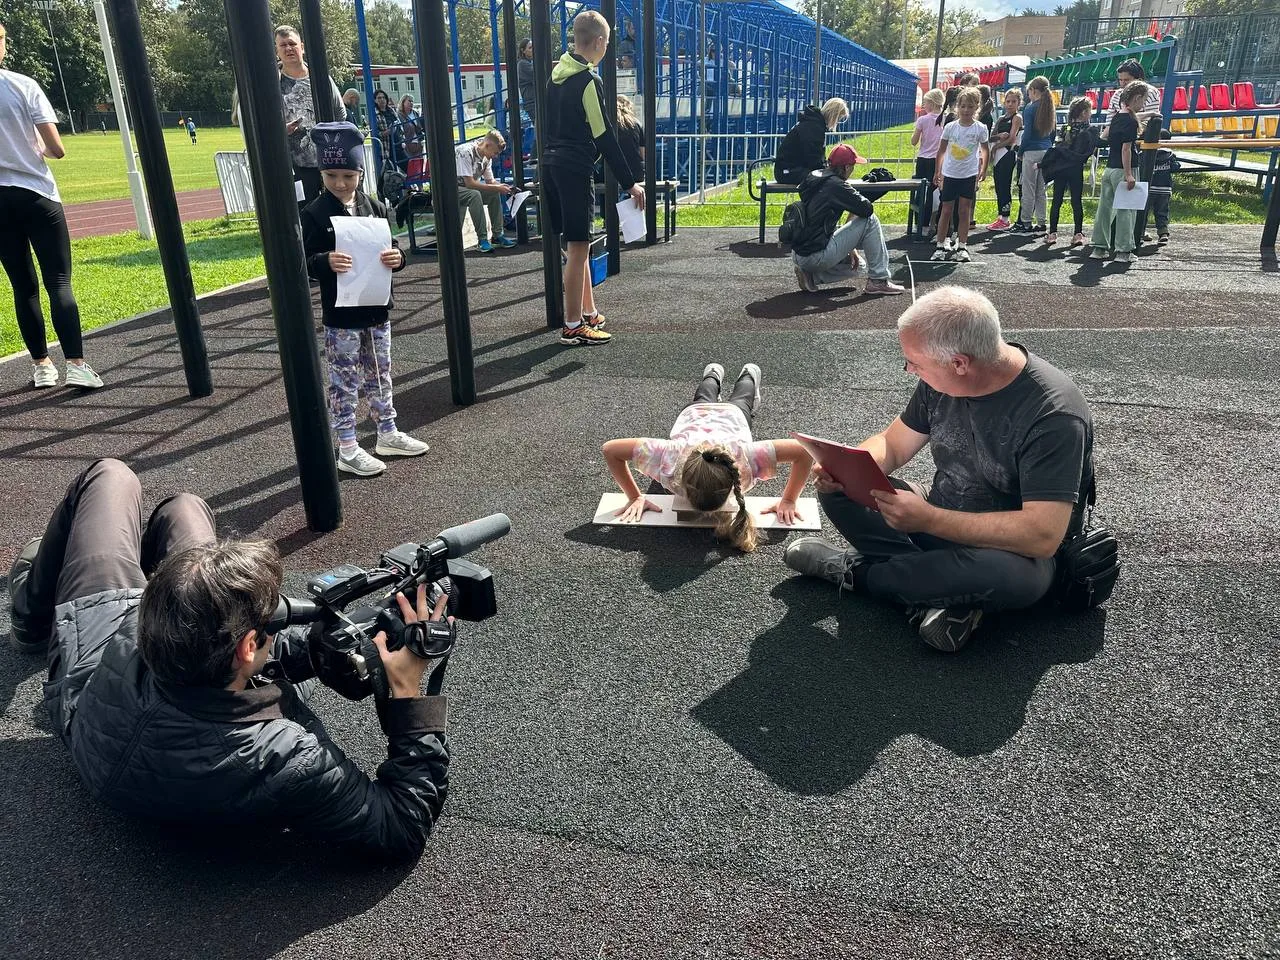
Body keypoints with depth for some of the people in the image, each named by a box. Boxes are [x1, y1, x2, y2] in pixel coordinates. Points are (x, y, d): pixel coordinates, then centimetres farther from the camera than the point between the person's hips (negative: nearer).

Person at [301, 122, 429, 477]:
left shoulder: (375, 207, 4)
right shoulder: (314, 214, -9)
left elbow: (392, 246, 7)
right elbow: (304, 262, -11)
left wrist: (397, 256, -16)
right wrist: (325, 262, -32)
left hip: (377, 308, 5)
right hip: (341, 316, -5)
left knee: (380, 374, 17)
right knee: (344, 381, 3)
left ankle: (388, 434, 31)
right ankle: (347, 450, 12)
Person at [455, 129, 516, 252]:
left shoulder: (487, 157, 2)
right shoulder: (466, 152, -24)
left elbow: (490, 181, 9)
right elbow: (469, 183, -29)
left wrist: (505, 188, -11)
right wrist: (497, 187, -26)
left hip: (469, 188, 8)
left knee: (495, 194, -10)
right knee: (475, 195, -34)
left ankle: (497, 235, -9)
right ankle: (482, 239, -30)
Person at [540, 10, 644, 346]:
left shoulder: (557, 73, 12)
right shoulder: (588, 82, -13)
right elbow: (604, 138, -14)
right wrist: (629, 183, -11)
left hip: (552, 164, 9)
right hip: (575, 169, -9)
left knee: (578, 244, 16)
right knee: (578, 248, -4)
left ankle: (589, 313, 24)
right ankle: (573, 327, 0)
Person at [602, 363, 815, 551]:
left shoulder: (744, 457, -54)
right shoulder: (671, 456, -51)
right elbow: (610, 449, -42)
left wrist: (788, 501, -40)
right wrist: (635, 497, -37)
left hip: (732, 415, 0)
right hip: (692, 415, 0)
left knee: (740, 401, 40)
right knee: (703, 400, 40)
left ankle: (749, 374, 69)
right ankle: (713, 374, 70)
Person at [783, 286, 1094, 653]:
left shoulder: (1053, 413, -28)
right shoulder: (943, 379, -8)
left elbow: (1043, 535, -34)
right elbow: (892, 444, 4)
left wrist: (929, 519, -37)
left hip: (1011, 550, -6)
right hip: (940, 519, 6)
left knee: (1003, 573, -41)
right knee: (837, 488, -7)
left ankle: (854, 570, -14)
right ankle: (943, 592, -19)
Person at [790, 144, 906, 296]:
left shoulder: (812, 179, 15)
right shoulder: (837, 185, -13)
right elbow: (867, 209, -17)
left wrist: (849, 248, 19)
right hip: (817, 256, -9)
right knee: (870, 220, -3)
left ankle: (810, 275, 11)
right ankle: (878, 280, 0)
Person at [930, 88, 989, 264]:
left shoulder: (980, 128, -4)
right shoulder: (950, 127, -4)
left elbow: (985, 150, 7)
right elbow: (941, 150, 5)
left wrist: (983, 169, -1)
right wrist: (938, 172, 7)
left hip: (969, 175, 0)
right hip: (949, 174, 1)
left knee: (964, 211, 3)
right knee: (946, 210, 4)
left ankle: (962, 247, 10)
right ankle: (941, 246, 12)